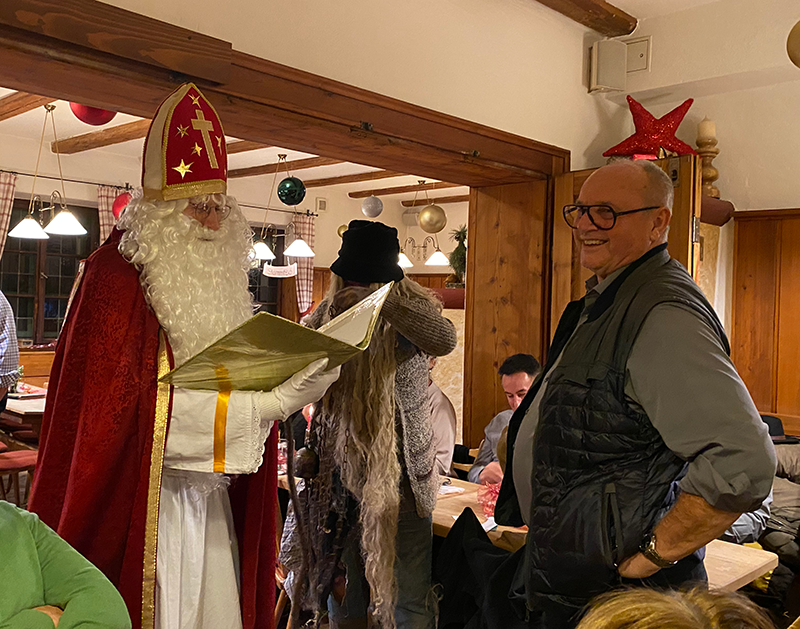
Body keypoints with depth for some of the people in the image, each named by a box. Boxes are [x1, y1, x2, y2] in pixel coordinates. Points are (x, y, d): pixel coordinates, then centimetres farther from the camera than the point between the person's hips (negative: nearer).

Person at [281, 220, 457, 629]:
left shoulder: (409, 308, -5)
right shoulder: (329, 313, 8)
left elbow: (444, 340, -27)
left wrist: (381, 301, -33)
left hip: (400, 470, -4)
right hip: (340, 469, 4)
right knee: (342, 584, 16)